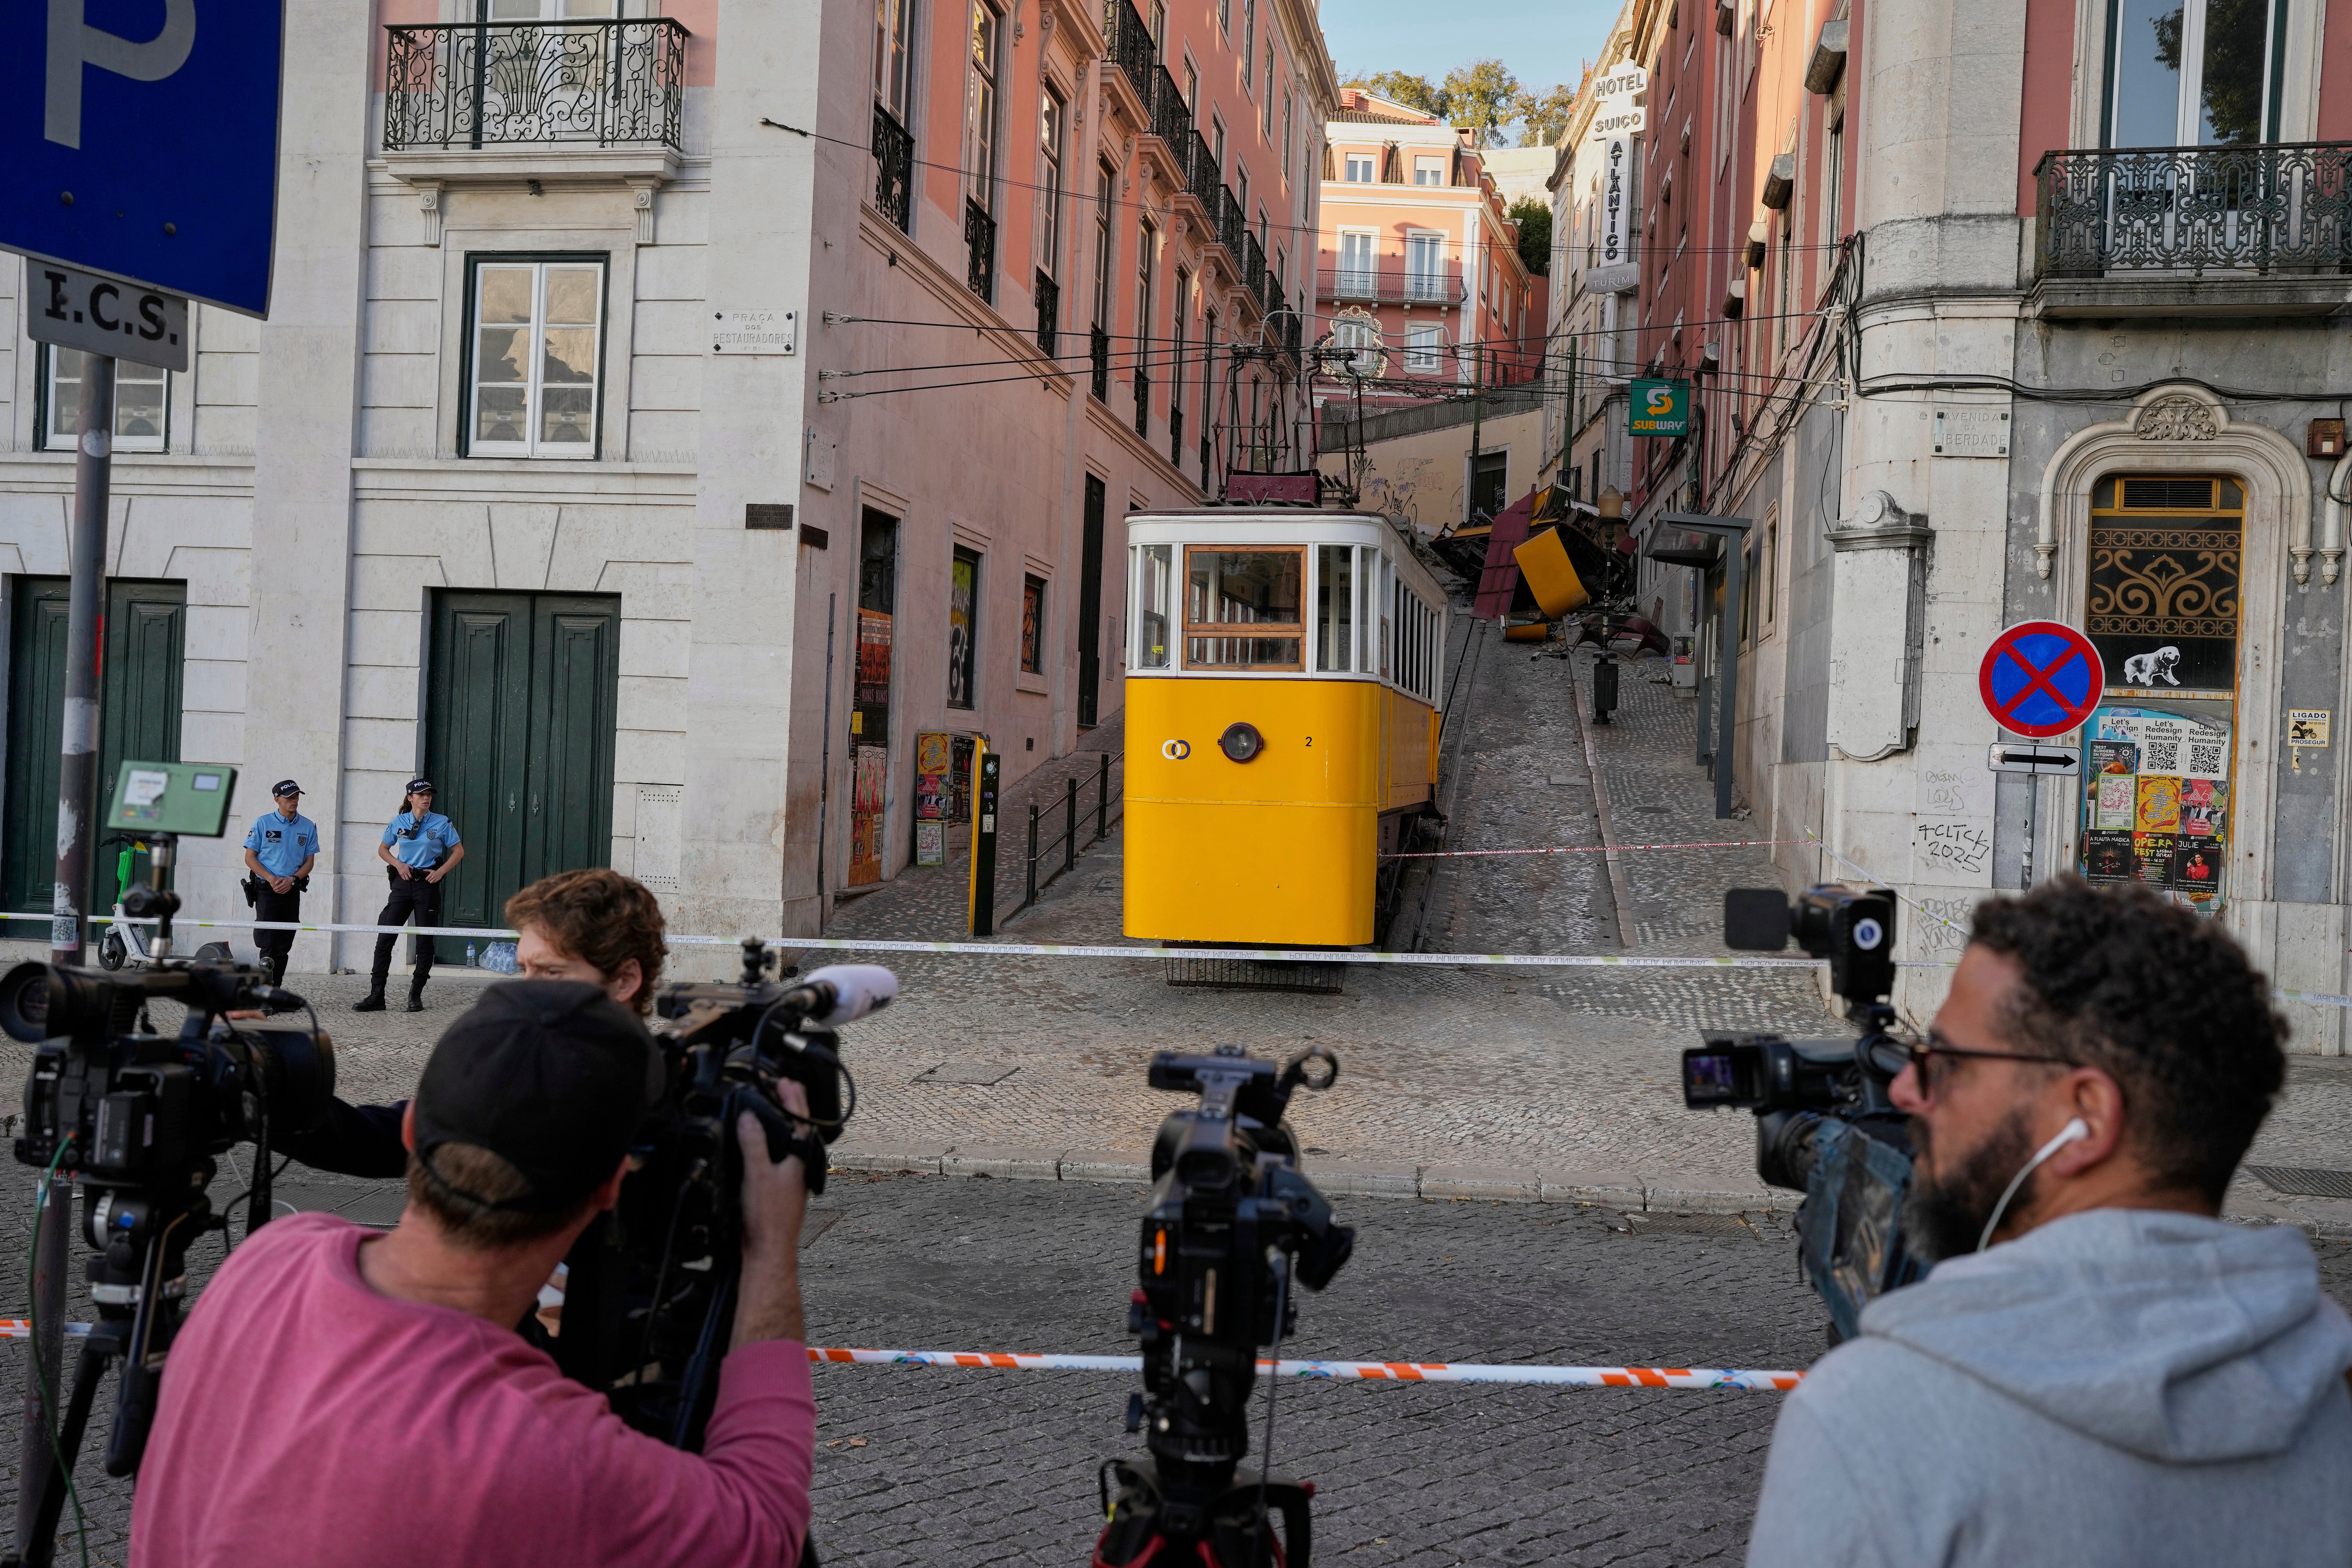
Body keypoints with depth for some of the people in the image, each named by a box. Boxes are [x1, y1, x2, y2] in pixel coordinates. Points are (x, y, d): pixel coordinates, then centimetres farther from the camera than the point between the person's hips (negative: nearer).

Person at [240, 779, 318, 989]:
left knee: (284, 944, 5)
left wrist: (292, 880, -9)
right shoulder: (263, 823, 1)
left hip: (292, 891, 3)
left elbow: (310, 861, 9)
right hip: (266, 890, -3)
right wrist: (272, 879, -13)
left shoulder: (308, 827, 7)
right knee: (268, 939, -16)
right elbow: (250, 858, 0)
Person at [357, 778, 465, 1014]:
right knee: (384, 938, -5)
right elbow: (383, 849, 15)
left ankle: (416, 996, 15)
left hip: (428, 885, -2)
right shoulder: (399, 822, 5)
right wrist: (398, 864, -3)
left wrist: (441, 872, -8)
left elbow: (459, 852, 5)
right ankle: (376, 996, -2)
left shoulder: (442, 823, -1)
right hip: (403, 882, 2)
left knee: (425, 941, 3)